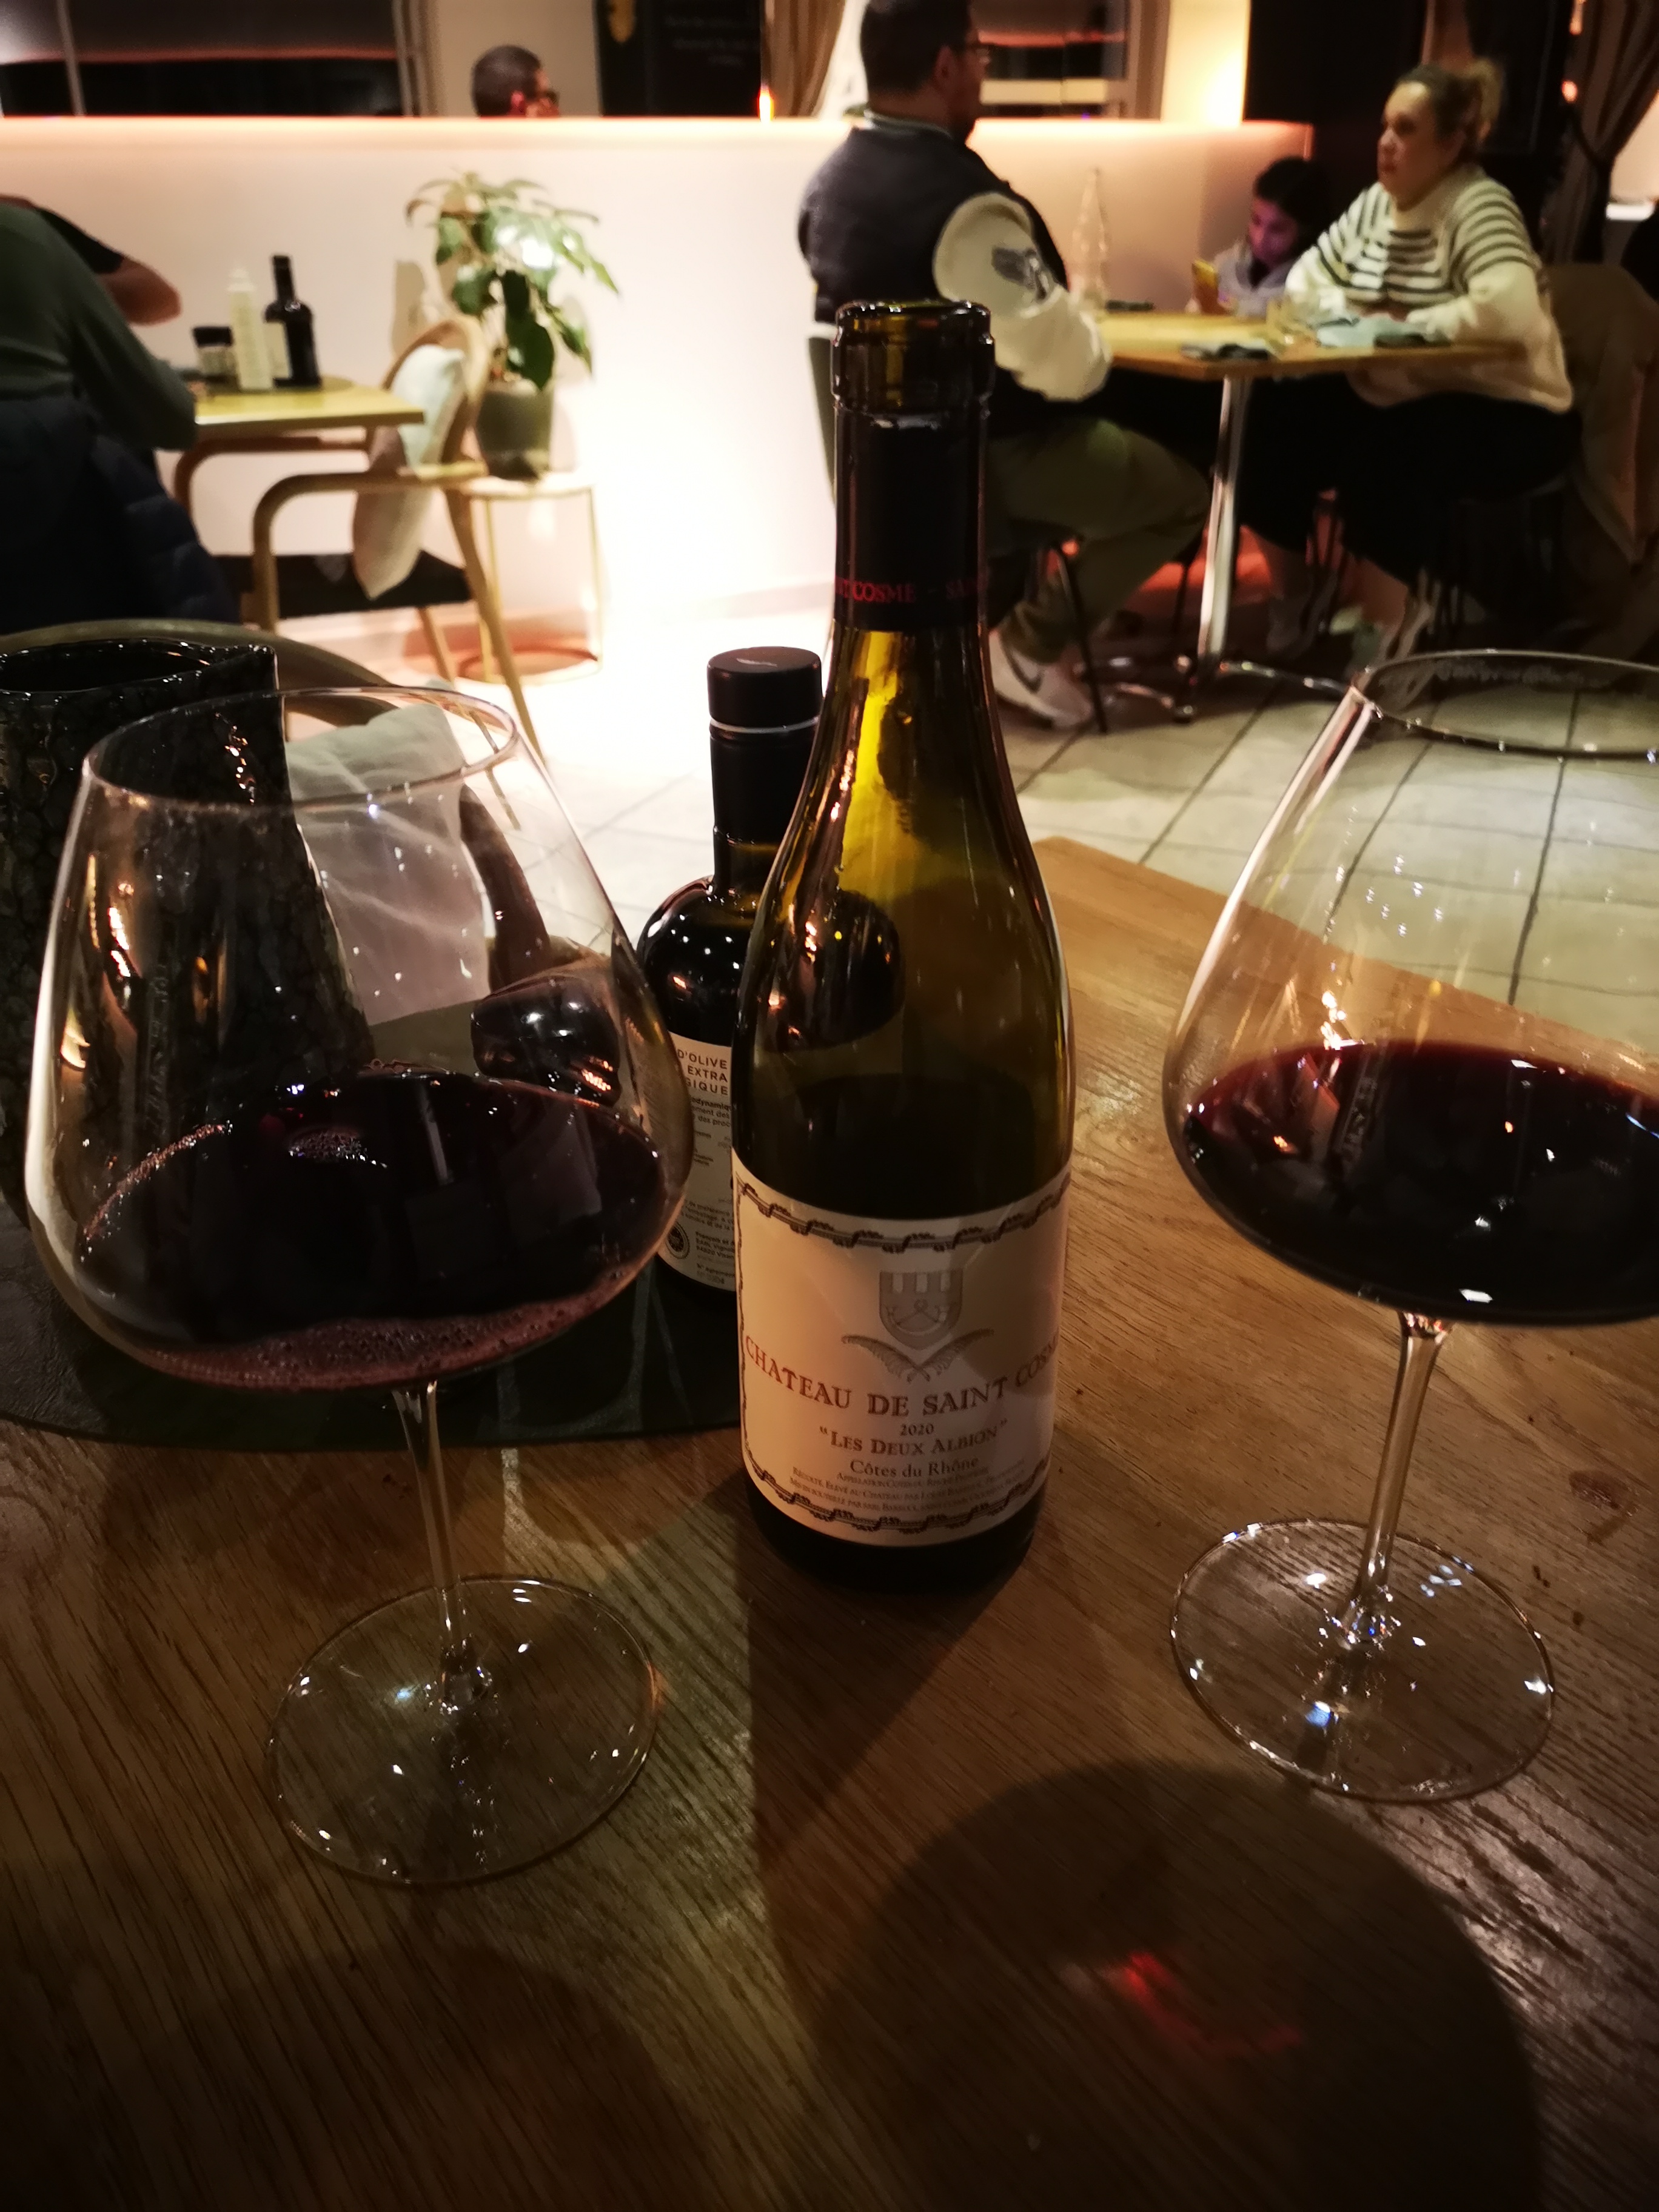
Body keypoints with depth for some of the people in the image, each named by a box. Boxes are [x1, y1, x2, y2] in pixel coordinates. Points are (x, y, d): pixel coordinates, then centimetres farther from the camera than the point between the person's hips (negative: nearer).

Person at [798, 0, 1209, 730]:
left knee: (1112, 445, 32)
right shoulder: (962, 200, -27)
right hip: (988, 455, -9)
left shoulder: (829, 183, 1)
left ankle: (983, 618, 21)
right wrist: (1092, 345, -3)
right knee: (1182, 494, 11)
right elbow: (1066, 363, -26)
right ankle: (1029, 642, 4)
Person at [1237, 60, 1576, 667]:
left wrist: (1403, 325, -23)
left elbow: (1510, 310, -32)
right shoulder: (1374, 202, 8)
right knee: (1274, 423, -12)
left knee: (1384, 457, -36)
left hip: (1504, 414, -7)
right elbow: (1305, 282, 14)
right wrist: (1358, 316, -6)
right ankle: (1293, 599, 4)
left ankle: (1384, 630, -17)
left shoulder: (1479, 207, -16)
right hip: (1397, 398, 7)